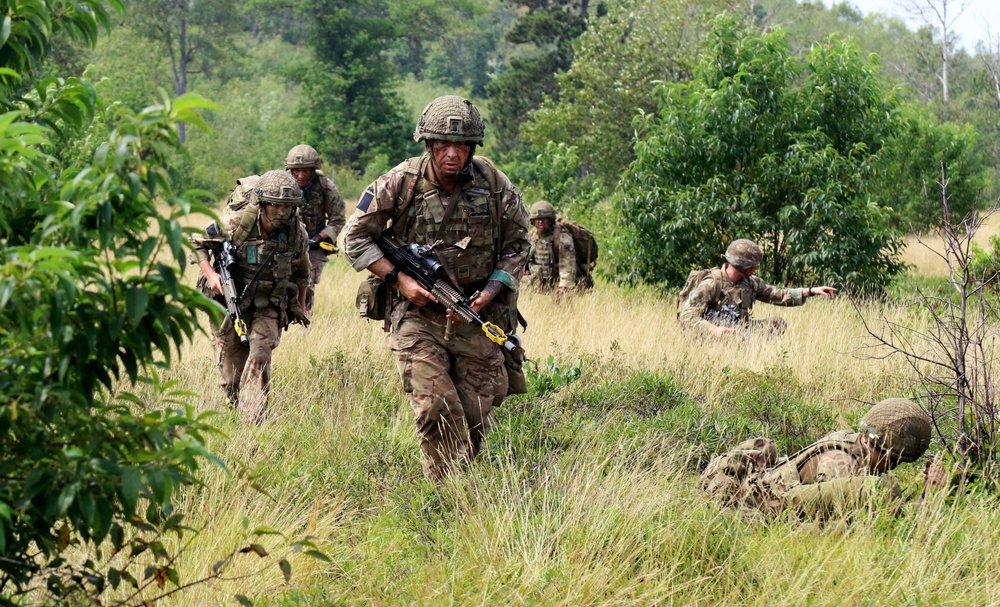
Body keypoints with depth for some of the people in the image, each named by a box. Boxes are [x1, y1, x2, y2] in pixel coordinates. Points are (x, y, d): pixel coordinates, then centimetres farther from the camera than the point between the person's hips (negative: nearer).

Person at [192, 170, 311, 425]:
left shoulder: (296, 233, -9)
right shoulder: (236, 223, -19)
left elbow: (301, 272, 12)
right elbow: (198, 242, -5)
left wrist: (300, 307, 21)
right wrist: (210, 274, -18)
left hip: (268, 307, 1)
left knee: (260, 356, -21)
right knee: (231, 365, 8)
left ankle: (253, 422, -23)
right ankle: (235, 411, 34)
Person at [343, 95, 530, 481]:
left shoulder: (494, 184, -4)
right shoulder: (400, 183, -8)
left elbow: (517, 245, 6)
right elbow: (355, 239, 0)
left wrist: (487, 295, -8)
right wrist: (398, 278, -12)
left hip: (477, 318, 2)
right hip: (418, 316, -2)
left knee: (475, 419, 3)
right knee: (436, 412, -17)